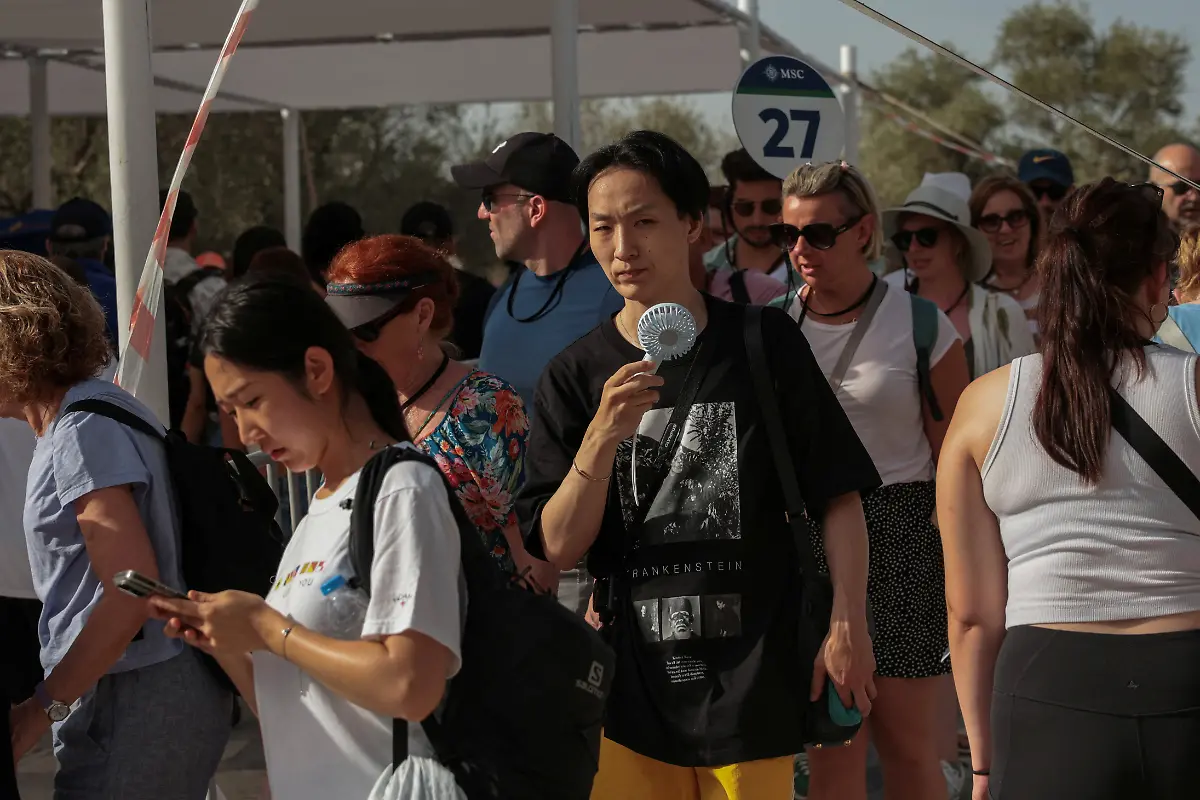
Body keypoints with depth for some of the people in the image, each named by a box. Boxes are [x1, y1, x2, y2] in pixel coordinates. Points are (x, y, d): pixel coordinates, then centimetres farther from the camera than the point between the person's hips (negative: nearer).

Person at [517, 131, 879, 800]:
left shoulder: (765, 344, 1)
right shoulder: (575, 376, 3)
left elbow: (839, 496, 4)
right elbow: (559, 546, -4)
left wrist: (849, 626, -4)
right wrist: (604, 435, -18)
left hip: (752, 677, -1)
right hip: (631, 679, 1)